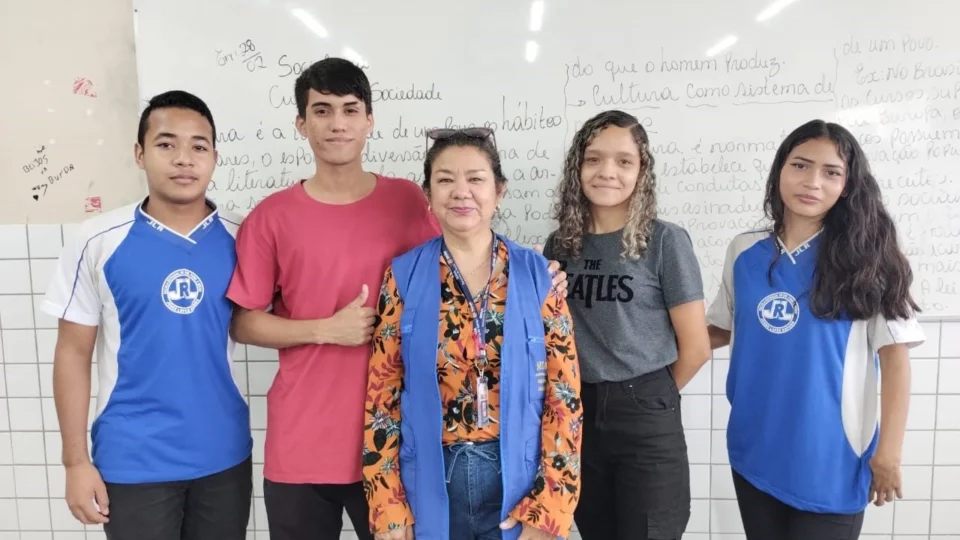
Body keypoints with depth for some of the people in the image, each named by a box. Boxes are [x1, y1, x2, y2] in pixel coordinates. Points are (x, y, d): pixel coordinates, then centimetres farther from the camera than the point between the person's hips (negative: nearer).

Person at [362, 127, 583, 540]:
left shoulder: (536, 274, -2)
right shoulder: (403, 276, -3)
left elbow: (564, 393, -3)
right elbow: (381, 396, -1)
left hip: (517, 481, 0)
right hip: (431, 485, 0)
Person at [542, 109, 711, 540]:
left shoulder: (665, 241, -9)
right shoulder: (560, 244, 3)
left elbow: (695, 347, -6)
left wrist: (649, 396, 5)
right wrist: (571, 395, 5)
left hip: (647, 419, -4)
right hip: (578, 415, 4)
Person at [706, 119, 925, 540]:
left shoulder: (864, 257, -8)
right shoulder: (743, 252, 0)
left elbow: (895, 355, -6)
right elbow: (720, 331, 10)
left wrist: (889, 452, -8)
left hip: (831, 459, -3)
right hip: (754, 451, 3)